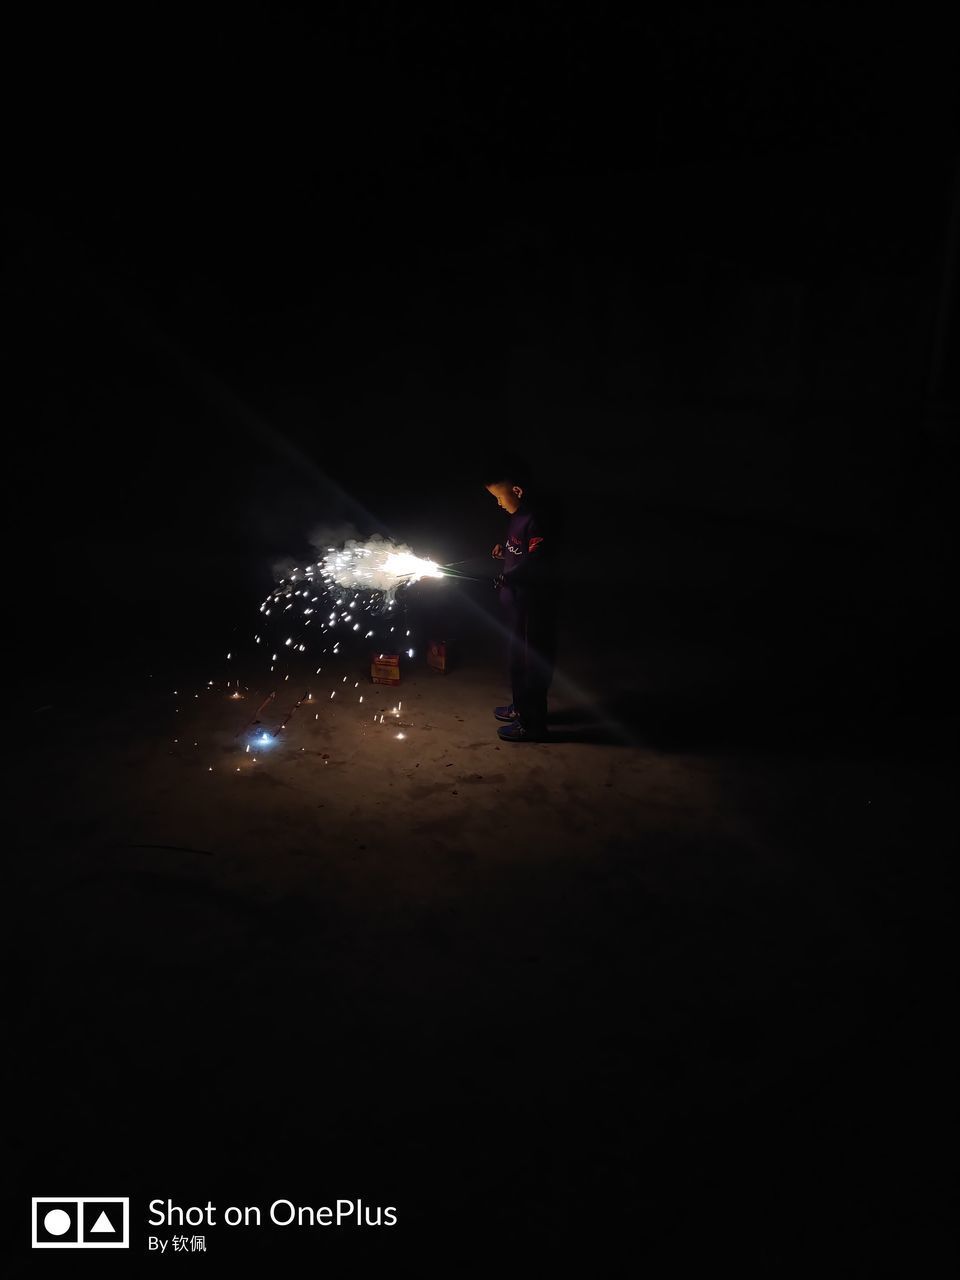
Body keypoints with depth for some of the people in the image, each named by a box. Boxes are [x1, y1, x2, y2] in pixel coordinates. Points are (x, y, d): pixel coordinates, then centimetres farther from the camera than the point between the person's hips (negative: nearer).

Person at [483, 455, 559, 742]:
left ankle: (532, 724, 11)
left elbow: (537, 561, -30)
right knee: (518, 657, 23)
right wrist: (503, 549, 7)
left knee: (532, 661, 0)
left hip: (533, 605, -10)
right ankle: (521, 707, 40)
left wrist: (507, 577, -33)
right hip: (517, 602, 11)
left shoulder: (536, 520, -22)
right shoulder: (518, 517, 9)